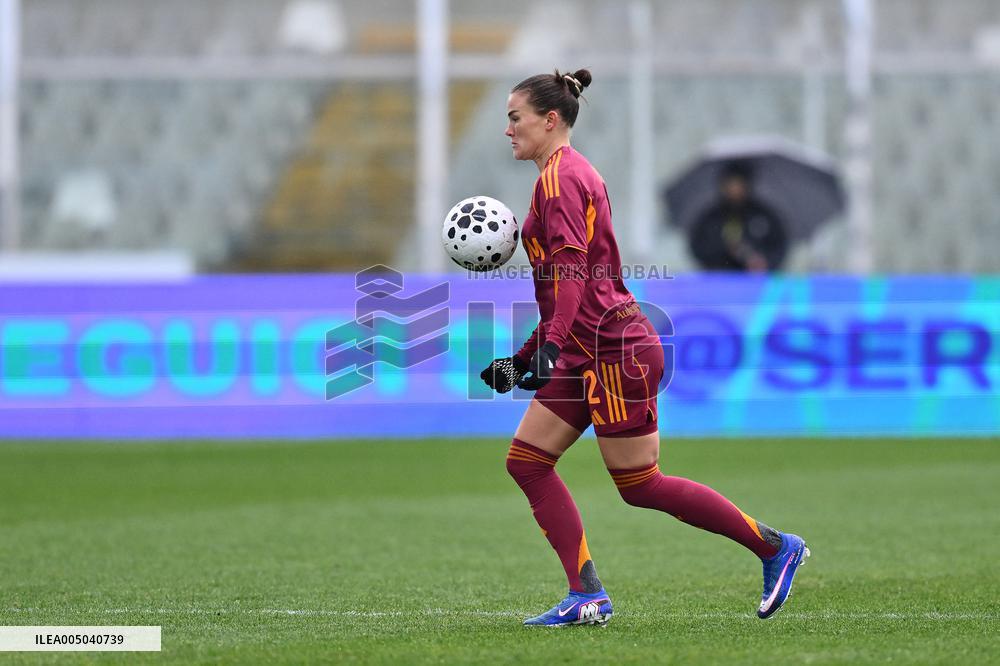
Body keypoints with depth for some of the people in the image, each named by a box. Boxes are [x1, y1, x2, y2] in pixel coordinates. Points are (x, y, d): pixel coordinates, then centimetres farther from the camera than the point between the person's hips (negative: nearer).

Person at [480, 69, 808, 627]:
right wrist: (524, 361, 24)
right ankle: (587, 596, -1)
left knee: (641, 486, -4)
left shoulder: (559, 177, -11)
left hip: (616, 350, -10)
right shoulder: (572, 173, 19)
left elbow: (571, 265, -26)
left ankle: (777, 547, 5)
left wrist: (551, 341, -36)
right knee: (527, 460, 2)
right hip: (589, 351, 10)